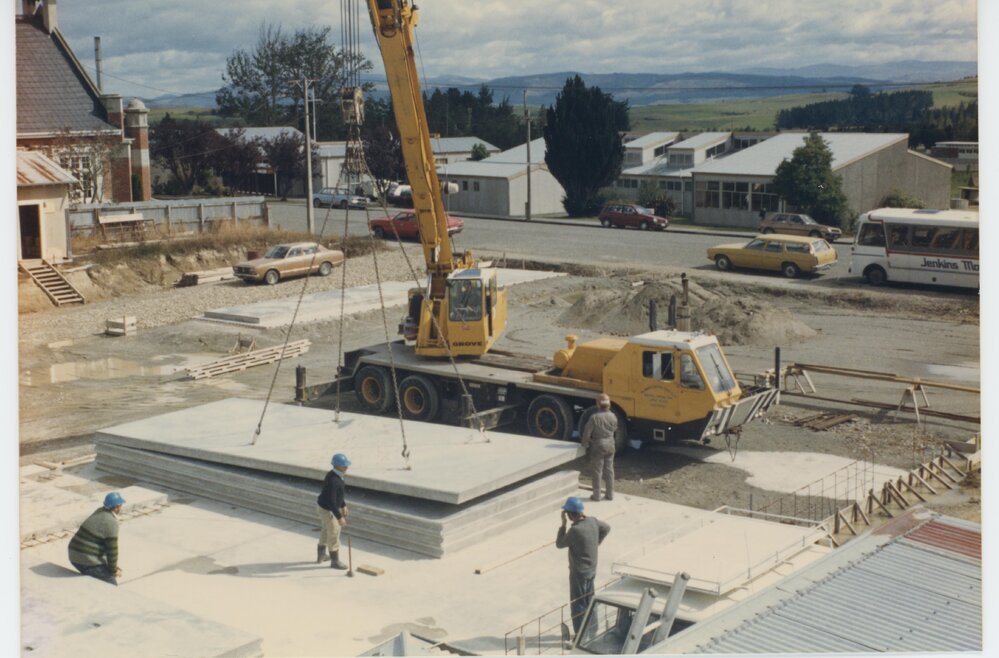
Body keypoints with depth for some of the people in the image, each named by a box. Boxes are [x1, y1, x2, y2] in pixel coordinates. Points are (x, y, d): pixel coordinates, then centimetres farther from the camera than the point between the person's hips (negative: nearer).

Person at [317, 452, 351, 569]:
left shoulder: (335, 475, -1)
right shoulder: (333, 480, -34)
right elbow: (331, 501, -33)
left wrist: (343, 506, 21)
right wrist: (339, 517, -31)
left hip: (325, 506, 10)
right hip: (327, 510, -10)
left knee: (326, 531, 26)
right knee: (334, 535, 5)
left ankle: (321, 556, 42)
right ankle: (335, 561, 20)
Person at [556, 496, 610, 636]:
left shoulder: (575, 530, -29)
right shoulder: (592, 521, -5)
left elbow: (559, 544, -15)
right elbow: (606, 528, 16)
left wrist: (563, 524, -13)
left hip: (579, 572, -8)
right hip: (591, 569, 8)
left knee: (577, 604, 4)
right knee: (589, 601, 21)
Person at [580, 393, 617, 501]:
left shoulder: (594, 417, -19)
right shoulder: (613, 417, -4)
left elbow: (587, 433, -16)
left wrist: (585, 444, 1)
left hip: (598, 447, -4)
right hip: (610, 446, 4)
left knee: (597, 471, 5)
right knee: (609, 470, 14)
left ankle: (596, 495, 10)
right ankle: (610, 494, 19)